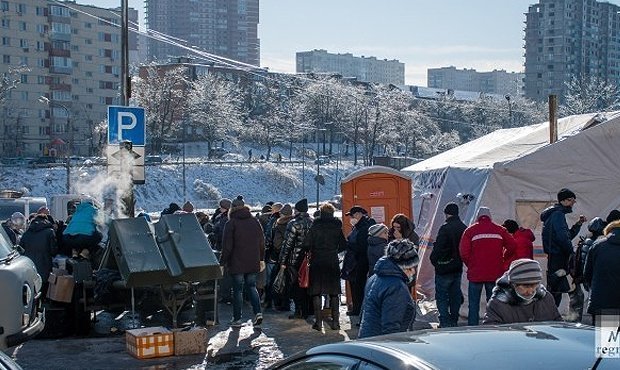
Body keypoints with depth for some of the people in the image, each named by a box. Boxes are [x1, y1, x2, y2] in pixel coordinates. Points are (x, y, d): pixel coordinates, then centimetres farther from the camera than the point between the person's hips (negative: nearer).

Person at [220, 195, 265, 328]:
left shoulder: (231, 224, -9)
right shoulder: (255, 222, 6)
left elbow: (227, 246, -11)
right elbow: (262, 242, 11)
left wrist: (222, 262, -4)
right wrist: (262, 259, 20)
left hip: (237, 263, -4)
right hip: (253, 263, 4)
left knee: (237, 289, 4)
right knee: (251, 287, 15)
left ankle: (237, 319, 9)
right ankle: (258, 312, -1)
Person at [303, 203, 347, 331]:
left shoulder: (315, 226, -6)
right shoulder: (337, 227, 0)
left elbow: (306, 244, -8)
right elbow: (343, 245, 4)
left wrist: (310, 252, 12)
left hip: (317, 263, -2)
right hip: (333, 263, 2)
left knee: (316, 293, 5)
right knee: (334, 293, 10)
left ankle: (318, 321, 1)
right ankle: (335, 321, 9)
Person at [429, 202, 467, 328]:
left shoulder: (445, 228, -17)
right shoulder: (464, 228, 6)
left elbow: (438, 248, -19)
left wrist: (434, 260, -4)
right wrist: (460, 260, 16)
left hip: (444, 269, -7)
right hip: (458, 268, 7)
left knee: (441, 296, -1)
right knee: (455, 296, 15)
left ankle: (445, 323, -5)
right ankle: (454, 321, 20)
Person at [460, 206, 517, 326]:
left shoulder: (470, 231, -2)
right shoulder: (500, 230, 5)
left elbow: (463, 252, -10)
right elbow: (512, 245, -1)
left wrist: (470, 265, 6)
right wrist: (502, 258, 12)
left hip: (475, 274, -2)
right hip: (495, 274, 2)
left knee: (473, 304, 6)